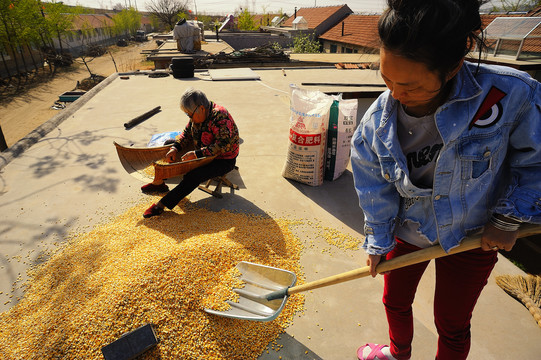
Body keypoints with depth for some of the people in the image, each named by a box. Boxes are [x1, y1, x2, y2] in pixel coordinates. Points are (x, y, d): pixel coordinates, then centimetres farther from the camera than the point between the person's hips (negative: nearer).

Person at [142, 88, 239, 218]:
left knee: (193, 176, -32)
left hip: (224, 160, -9)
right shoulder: (198, 114, -2)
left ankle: (161, 205, -22)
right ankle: (158, 183, 16)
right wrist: (175, 147, -10)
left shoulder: (220, 117, -27)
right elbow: (187, 133, 8)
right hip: (202, 154, 9)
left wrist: (196, 154, -34)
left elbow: (223, 145, -32)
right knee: (170, 146, 8)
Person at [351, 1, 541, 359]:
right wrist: (378, 242, 1)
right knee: (395, 302, 23)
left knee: (452, 325, 15)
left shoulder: (510, 95, -29)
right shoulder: (377, 120, -20)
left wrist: (508, 219, -10)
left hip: (470, 237, -2)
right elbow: (375, 188, -7)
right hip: (407, 232, 3)